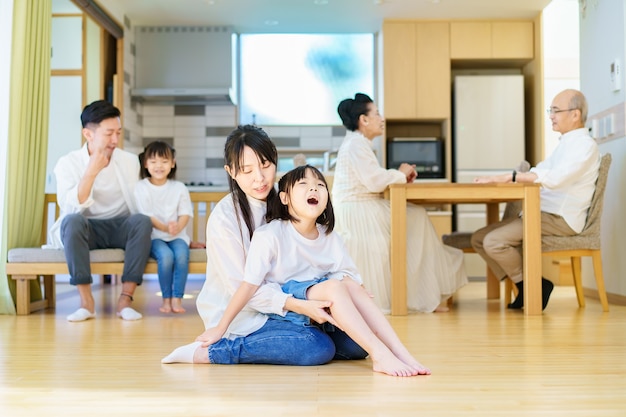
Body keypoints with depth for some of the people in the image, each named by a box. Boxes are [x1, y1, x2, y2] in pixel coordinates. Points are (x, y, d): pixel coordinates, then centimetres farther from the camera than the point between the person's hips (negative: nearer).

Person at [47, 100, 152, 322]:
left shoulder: (130, 161, 2)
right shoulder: (67, 163, -6)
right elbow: (71, 209, -21)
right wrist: (91, 172, -29)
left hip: (121, 228, 2)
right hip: (86, 230, -2)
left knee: (142, 220, -31)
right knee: (72, 220, -35)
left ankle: (125, 299, -27)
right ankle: (86, 301, -29)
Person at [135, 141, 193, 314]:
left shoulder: (179, 187, 10)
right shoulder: (141, 188, 2)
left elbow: (185, 214, 3)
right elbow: (146, 216, -6)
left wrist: (177, 227, -19)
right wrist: (165, 227, -21)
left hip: (177, 235, 2)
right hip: (153, 236, -2)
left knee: (182, 254, -30)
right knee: (166, 255, -32)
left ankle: (177, 298, -24)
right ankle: (166, 298, -16)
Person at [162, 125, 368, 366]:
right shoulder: (224, 217, -15)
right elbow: (241, 287, -17)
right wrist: (298, 306, -27)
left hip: (275, 306, 7)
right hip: (238, 317, -6)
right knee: (320, 347, -25)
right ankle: (209, 351, -15)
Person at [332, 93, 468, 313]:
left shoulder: (359, 143, 18)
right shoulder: (356, 145, -16)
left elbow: (373, 179, 15)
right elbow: (375, 181, -24)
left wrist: (400, 175, 0)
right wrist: (400, 174, -6)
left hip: (366, 208, 10)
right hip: (357, 212, -10)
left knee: (416, 217, 4)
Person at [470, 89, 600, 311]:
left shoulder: (585, 145, -11)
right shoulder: (565, 143, 20)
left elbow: (555, 177, -28)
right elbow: (536, 173, 16)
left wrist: (509, 176, -28)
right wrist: (498, 180, 0)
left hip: (560, 219, -10)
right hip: (541, 213, 10)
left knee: (494, 241, -23)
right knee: (479, 238, 1)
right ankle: (526, 290, 1)